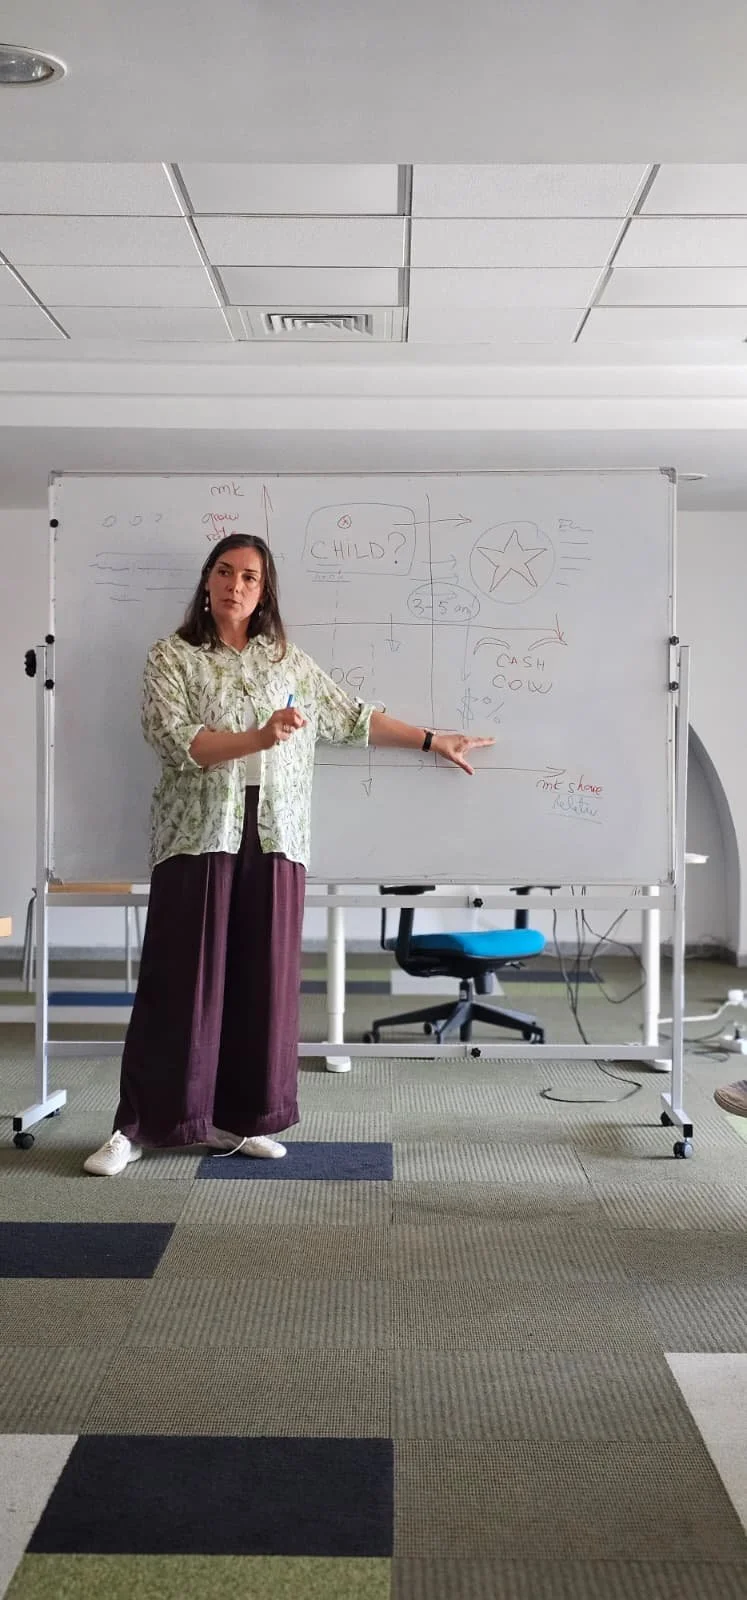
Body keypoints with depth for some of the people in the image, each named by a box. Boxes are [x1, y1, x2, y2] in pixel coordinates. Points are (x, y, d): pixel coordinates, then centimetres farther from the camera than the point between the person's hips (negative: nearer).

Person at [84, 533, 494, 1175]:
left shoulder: (288, 660, 14)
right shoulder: (172, 657, 2)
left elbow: (352, 718, 19)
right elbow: (176, 741, -12)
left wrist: (435, 741, 19)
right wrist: (259, 737, -23)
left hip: (274, 838, 4)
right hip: (199, 833, -3)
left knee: (262, 979, 5)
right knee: (183, 980, -4)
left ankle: (244, 1118, 16)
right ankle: (137, 1126, 6)